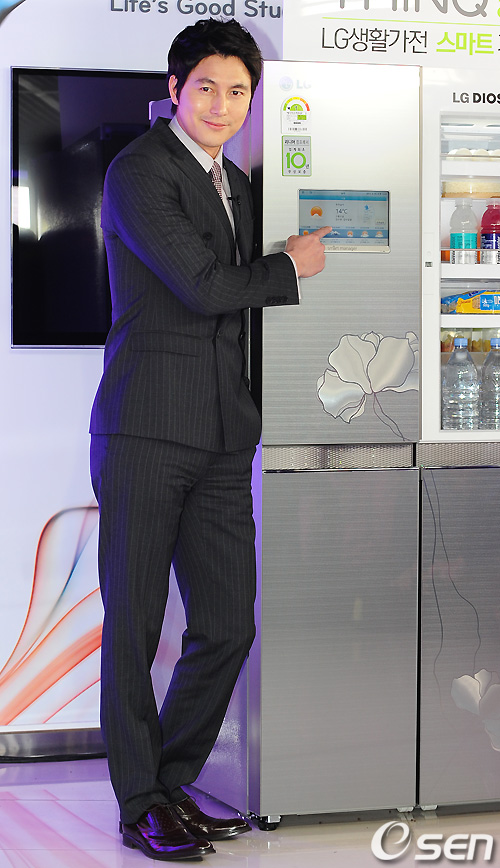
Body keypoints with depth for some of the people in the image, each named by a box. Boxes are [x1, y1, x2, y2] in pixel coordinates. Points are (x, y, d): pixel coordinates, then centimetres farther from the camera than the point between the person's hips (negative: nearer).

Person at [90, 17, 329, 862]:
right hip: (147, 428, -7)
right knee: (134, 626, 3)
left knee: (227, 625, 7)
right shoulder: (139, 171, -6)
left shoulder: (236, 182, 19)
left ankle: (174, 782, 23)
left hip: (222, 437, 7)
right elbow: (204, 287, -15)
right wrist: (288, 268, 0)